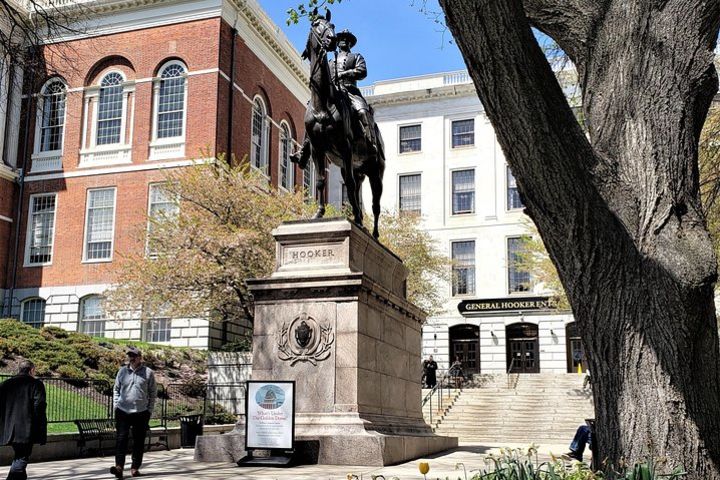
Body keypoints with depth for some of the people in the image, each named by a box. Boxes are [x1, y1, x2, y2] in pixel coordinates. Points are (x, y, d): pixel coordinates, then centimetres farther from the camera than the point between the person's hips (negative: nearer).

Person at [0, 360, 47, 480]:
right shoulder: (36, 384, -3)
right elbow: (39, 407, -11)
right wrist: (42, 433, -9)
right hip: (27, 430, -6)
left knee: (18, 457, 21)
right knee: (21, 458, -4)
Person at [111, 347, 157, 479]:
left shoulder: (148, 373, 1)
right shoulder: (122, 371, 6)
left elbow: (153, 393, 6)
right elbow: (116, 389, 16)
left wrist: (149, 410, 1)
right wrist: (116, 405, 6)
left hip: (141, 413, -1)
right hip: (123, 411, 1)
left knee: (139, 441, 5)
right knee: (121, 439, -9)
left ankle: (135, 467, 14)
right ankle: (119, 466, -13)